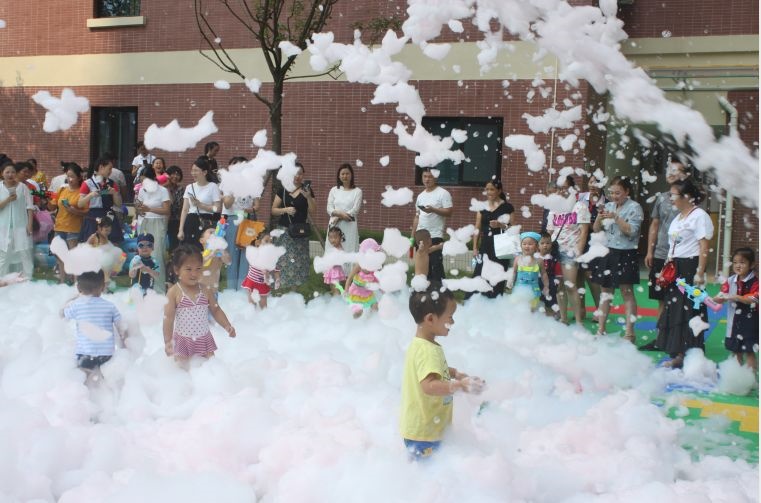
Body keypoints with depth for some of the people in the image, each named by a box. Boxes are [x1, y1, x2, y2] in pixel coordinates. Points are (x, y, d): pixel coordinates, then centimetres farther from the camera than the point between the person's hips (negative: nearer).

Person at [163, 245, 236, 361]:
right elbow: (168, 318, -14)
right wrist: (167, 341, -20)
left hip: (204, 339, 3)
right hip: (182, 340, -3)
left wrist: (227, 326, -6)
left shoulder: (206, 290, -1)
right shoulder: (174, 292, -12)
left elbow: (216, 310, 7)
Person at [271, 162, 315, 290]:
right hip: (284, 231, 0)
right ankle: (278, 287, -1)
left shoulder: (307, 190, 3)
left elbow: (312, 213, 0)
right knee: (282, 260, -6)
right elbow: (273, 210, 5)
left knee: (298, 261, -5)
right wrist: (285, 209, -13)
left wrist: (308, 197, -15)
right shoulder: (283, 190, 5)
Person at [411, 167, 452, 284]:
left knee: (436, 266, -8)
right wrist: (412, 236, 16)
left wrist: (433, 210, -25)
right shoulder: (420, 196, 16)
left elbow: (449, 212, -12)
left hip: (435, 236, -7)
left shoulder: (443, 193, -4)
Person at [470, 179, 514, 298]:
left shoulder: (507, 207, -1)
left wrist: (500, 225, -20)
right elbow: (477, 229, 11)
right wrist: (475, 247, 6)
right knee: (480, 276, -4)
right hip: (485, 247, 4)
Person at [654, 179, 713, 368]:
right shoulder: (679, 217, 17)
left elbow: (704, 247, -16)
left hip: (690, 268, -9)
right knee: (674, 308, 8)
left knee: (689, 312, -6)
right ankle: (678, 355, 14)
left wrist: (700, 273, -20)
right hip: (675, 269, 9)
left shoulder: (699, 216, -11)